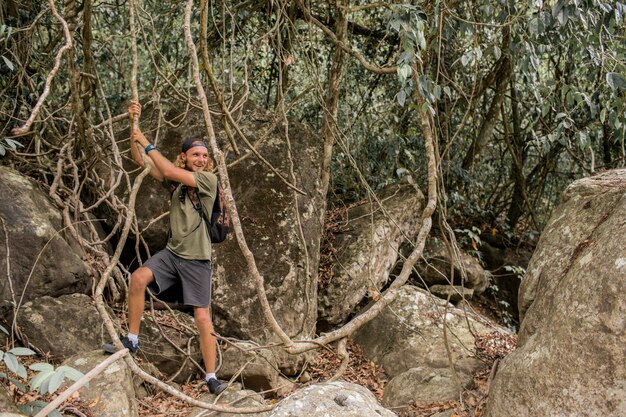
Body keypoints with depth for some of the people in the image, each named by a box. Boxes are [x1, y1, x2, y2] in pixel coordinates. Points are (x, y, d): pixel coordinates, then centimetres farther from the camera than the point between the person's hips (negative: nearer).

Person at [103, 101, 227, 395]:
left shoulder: (209, 180, -9)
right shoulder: (174, 178, 7)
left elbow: (170, 171, -21)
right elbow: (139, 159, 4)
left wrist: (147, 143, -14)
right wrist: (134, 123, -5)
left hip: (197, 259, -4)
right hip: (172, 252, 4)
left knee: (202, 317, -5)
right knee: (138, 278, -21)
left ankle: (211, 377, 5)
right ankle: (132, 340, -3)